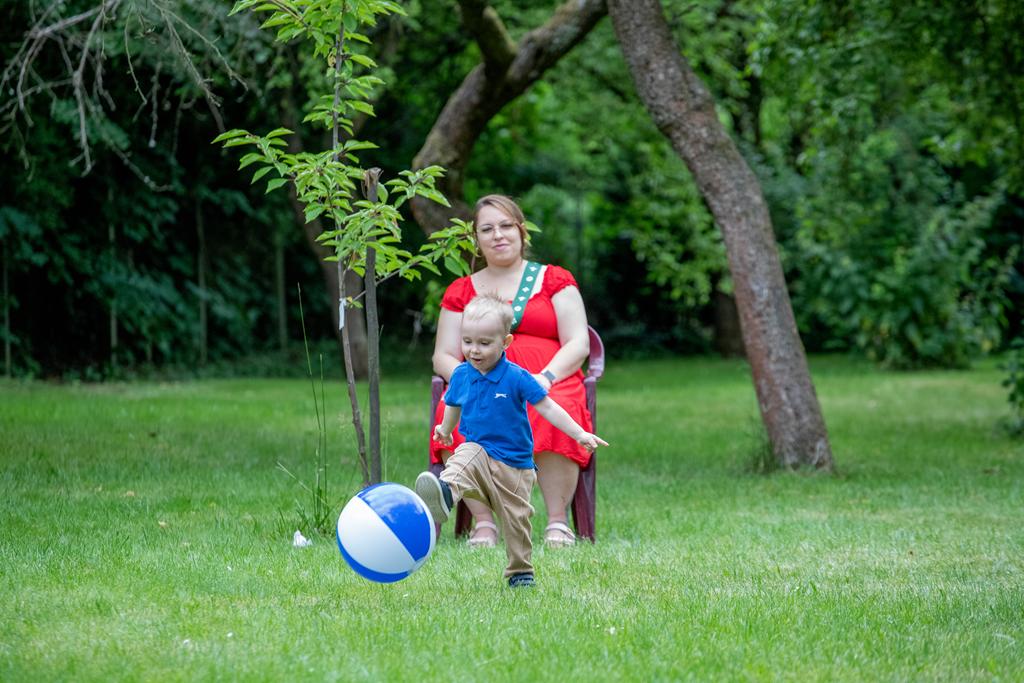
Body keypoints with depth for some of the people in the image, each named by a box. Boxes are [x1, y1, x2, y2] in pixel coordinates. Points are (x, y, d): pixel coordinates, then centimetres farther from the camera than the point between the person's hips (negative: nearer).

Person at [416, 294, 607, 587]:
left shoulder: (517, 378, -13)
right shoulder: (461, 375, -1)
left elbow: (547, 407, -9)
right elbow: (453, 405, 21)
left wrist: (580, 434, -13)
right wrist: (445, 429, 39)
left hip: (514, 463, -1)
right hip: (477, 450, 1)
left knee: (516, 519, 6)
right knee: (462, 463, -35)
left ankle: (520, 571, 25)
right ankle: (445, 493, -67)